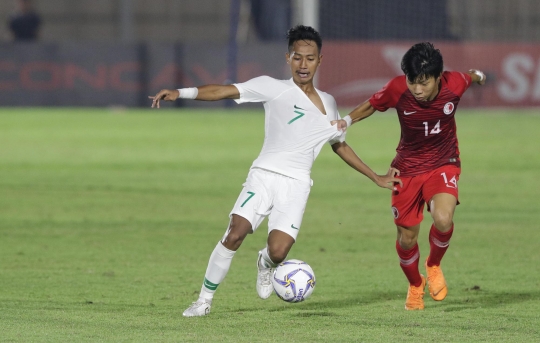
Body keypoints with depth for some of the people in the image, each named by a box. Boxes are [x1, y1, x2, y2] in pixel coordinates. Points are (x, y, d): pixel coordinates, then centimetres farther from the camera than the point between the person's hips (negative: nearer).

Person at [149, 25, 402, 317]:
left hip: (296, 184, 2)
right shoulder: (273, 88, 1)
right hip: (264, 174, -2)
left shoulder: (328, 104, 15)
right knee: (235, 233, -22)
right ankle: (205, 299, -6)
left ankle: (265, 264, 23)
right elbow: (227, 91, -11)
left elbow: (340, 146, 30)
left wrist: (376, 178, 32)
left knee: (278, 252, -16)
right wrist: (181, 93, -25)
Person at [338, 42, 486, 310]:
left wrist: (478, 76, 25)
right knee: (406, 238, 4)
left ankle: (434, 265, 6)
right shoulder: (397, 89, -24)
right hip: (408, 167, 1)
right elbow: (371, 105, -4)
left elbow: (470, 77, 2)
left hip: (443, 164, -1)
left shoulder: (454, 84, -23)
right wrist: (346, 121, -21)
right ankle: (415, 286, 37)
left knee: (443, 220, -28)